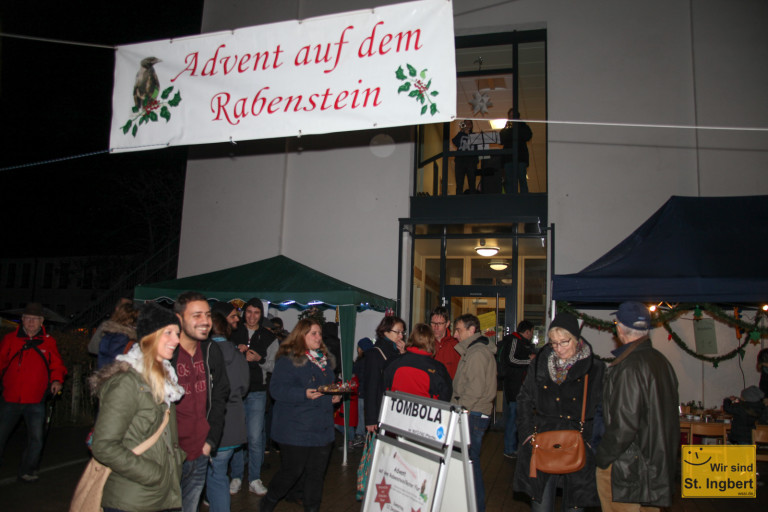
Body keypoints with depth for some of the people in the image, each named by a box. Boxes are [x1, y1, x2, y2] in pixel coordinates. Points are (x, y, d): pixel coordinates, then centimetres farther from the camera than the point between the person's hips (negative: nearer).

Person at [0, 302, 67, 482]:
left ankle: (27, 471, 17)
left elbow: (56, 365, 7)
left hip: (35, 401, -1)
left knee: (36, 438, -2)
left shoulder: (48, 342, 3)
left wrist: (56, 380, -10)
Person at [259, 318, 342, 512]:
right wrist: (304, 394, -26)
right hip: (296, 429, -6)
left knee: (317, 473, 10)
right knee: (292, 471, 0)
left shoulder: (325, 359, 14)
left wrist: (335, 396, 5)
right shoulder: (288, 360, -9)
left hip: (323, 428, 7)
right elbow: (277, 389, -17)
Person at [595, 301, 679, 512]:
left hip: (626, 470, -9)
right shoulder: (662, 362, 6)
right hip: (658, 465, 9)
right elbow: (669, 416, 14)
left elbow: (624, 425, -24)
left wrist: (601, 458, -11)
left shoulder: (628, 368, -22)